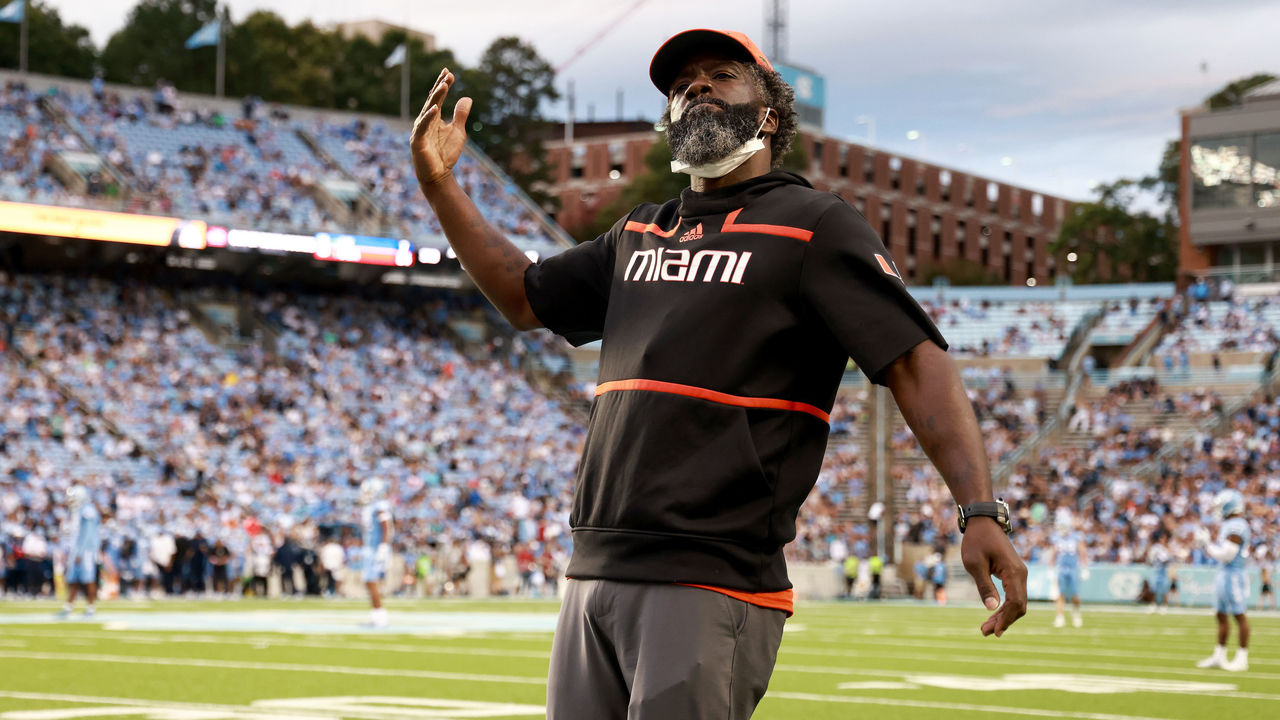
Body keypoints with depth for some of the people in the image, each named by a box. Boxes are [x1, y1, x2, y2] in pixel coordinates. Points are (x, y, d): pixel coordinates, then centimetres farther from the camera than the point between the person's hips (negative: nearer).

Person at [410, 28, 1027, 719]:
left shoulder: (813, 224, 0)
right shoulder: (640, 233, 21)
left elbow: (917, 361, -8)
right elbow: (525, 296, 34)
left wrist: (981, 512, -21)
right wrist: (439, 184, 22)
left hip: (715, 585, -7)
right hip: (593, 576, 7)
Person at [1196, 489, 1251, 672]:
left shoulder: (1236, 527, -18)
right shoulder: (1229, 525, 13)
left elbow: (1226, 555, -20)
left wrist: (1207, 543, -10)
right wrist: (1209, 542, 10)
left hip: (1233, 574, -10)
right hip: (1225, 574, 10)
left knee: (1239, 615, -4)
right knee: (1222, 615, 13)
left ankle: (1242, 658, 0)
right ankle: (1219, 656, 20)